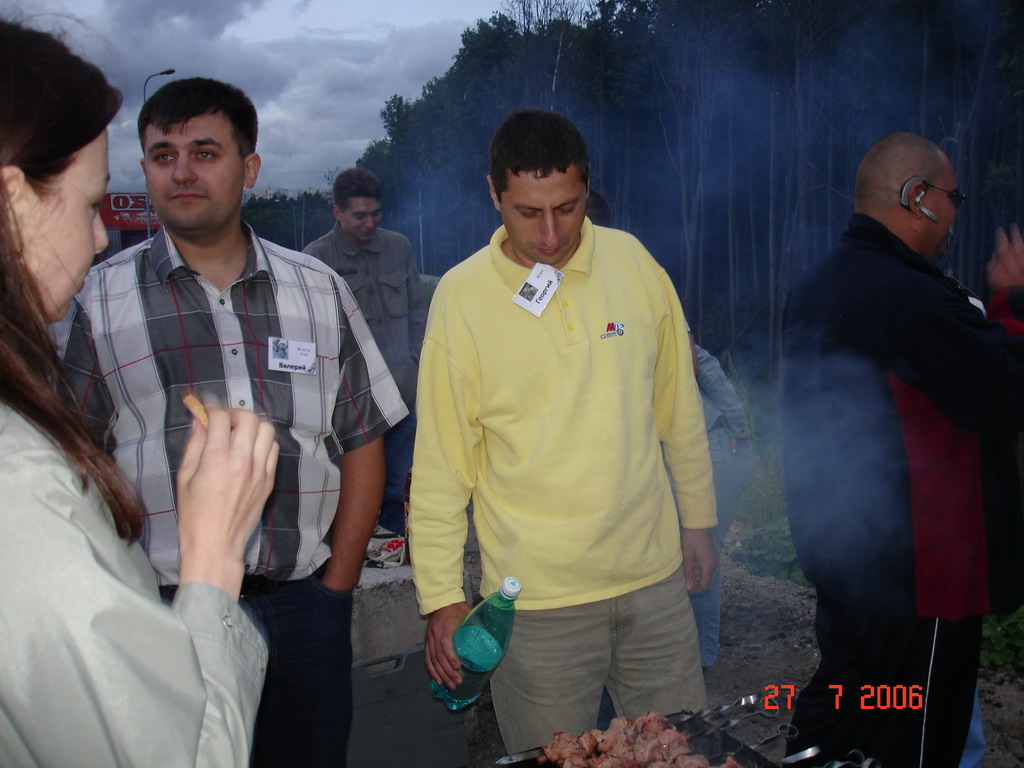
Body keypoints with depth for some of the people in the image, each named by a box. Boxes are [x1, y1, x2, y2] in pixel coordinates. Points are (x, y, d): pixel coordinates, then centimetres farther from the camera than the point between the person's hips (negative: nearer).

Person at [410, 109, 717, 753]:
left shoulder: (633, 262, -2)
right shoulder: (461, 296, -10)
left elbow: (679, 408, 8)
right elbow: (441, 464, -6)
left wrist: (698, 519, 13)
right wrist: (441, 597, -6)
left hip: (656, 576, 3)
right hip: (536, 600, -3)